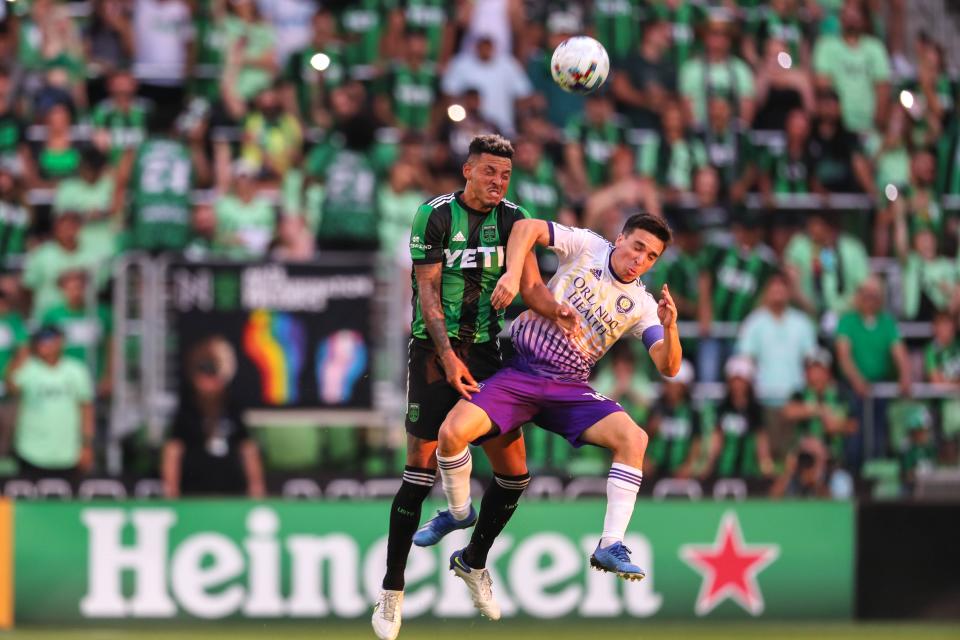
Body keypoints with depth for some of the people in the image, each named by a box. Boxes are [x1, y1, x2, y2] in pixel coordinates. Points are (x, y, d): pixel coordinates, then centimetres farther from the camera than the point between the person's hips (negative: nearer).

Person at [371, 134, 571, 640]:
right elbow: (427, 292, -9)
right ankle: (391, 593, -4)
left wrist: (556, 309, -25)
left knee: (513, 472, 3)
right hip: (435, 354, -5)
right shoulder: (436, 214, -6)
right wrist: (449, 357, -19)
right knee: (421, 470, -11)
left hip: (487, 355, 5)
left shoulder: (513, 219, 5)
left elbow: (530, 286, -2)